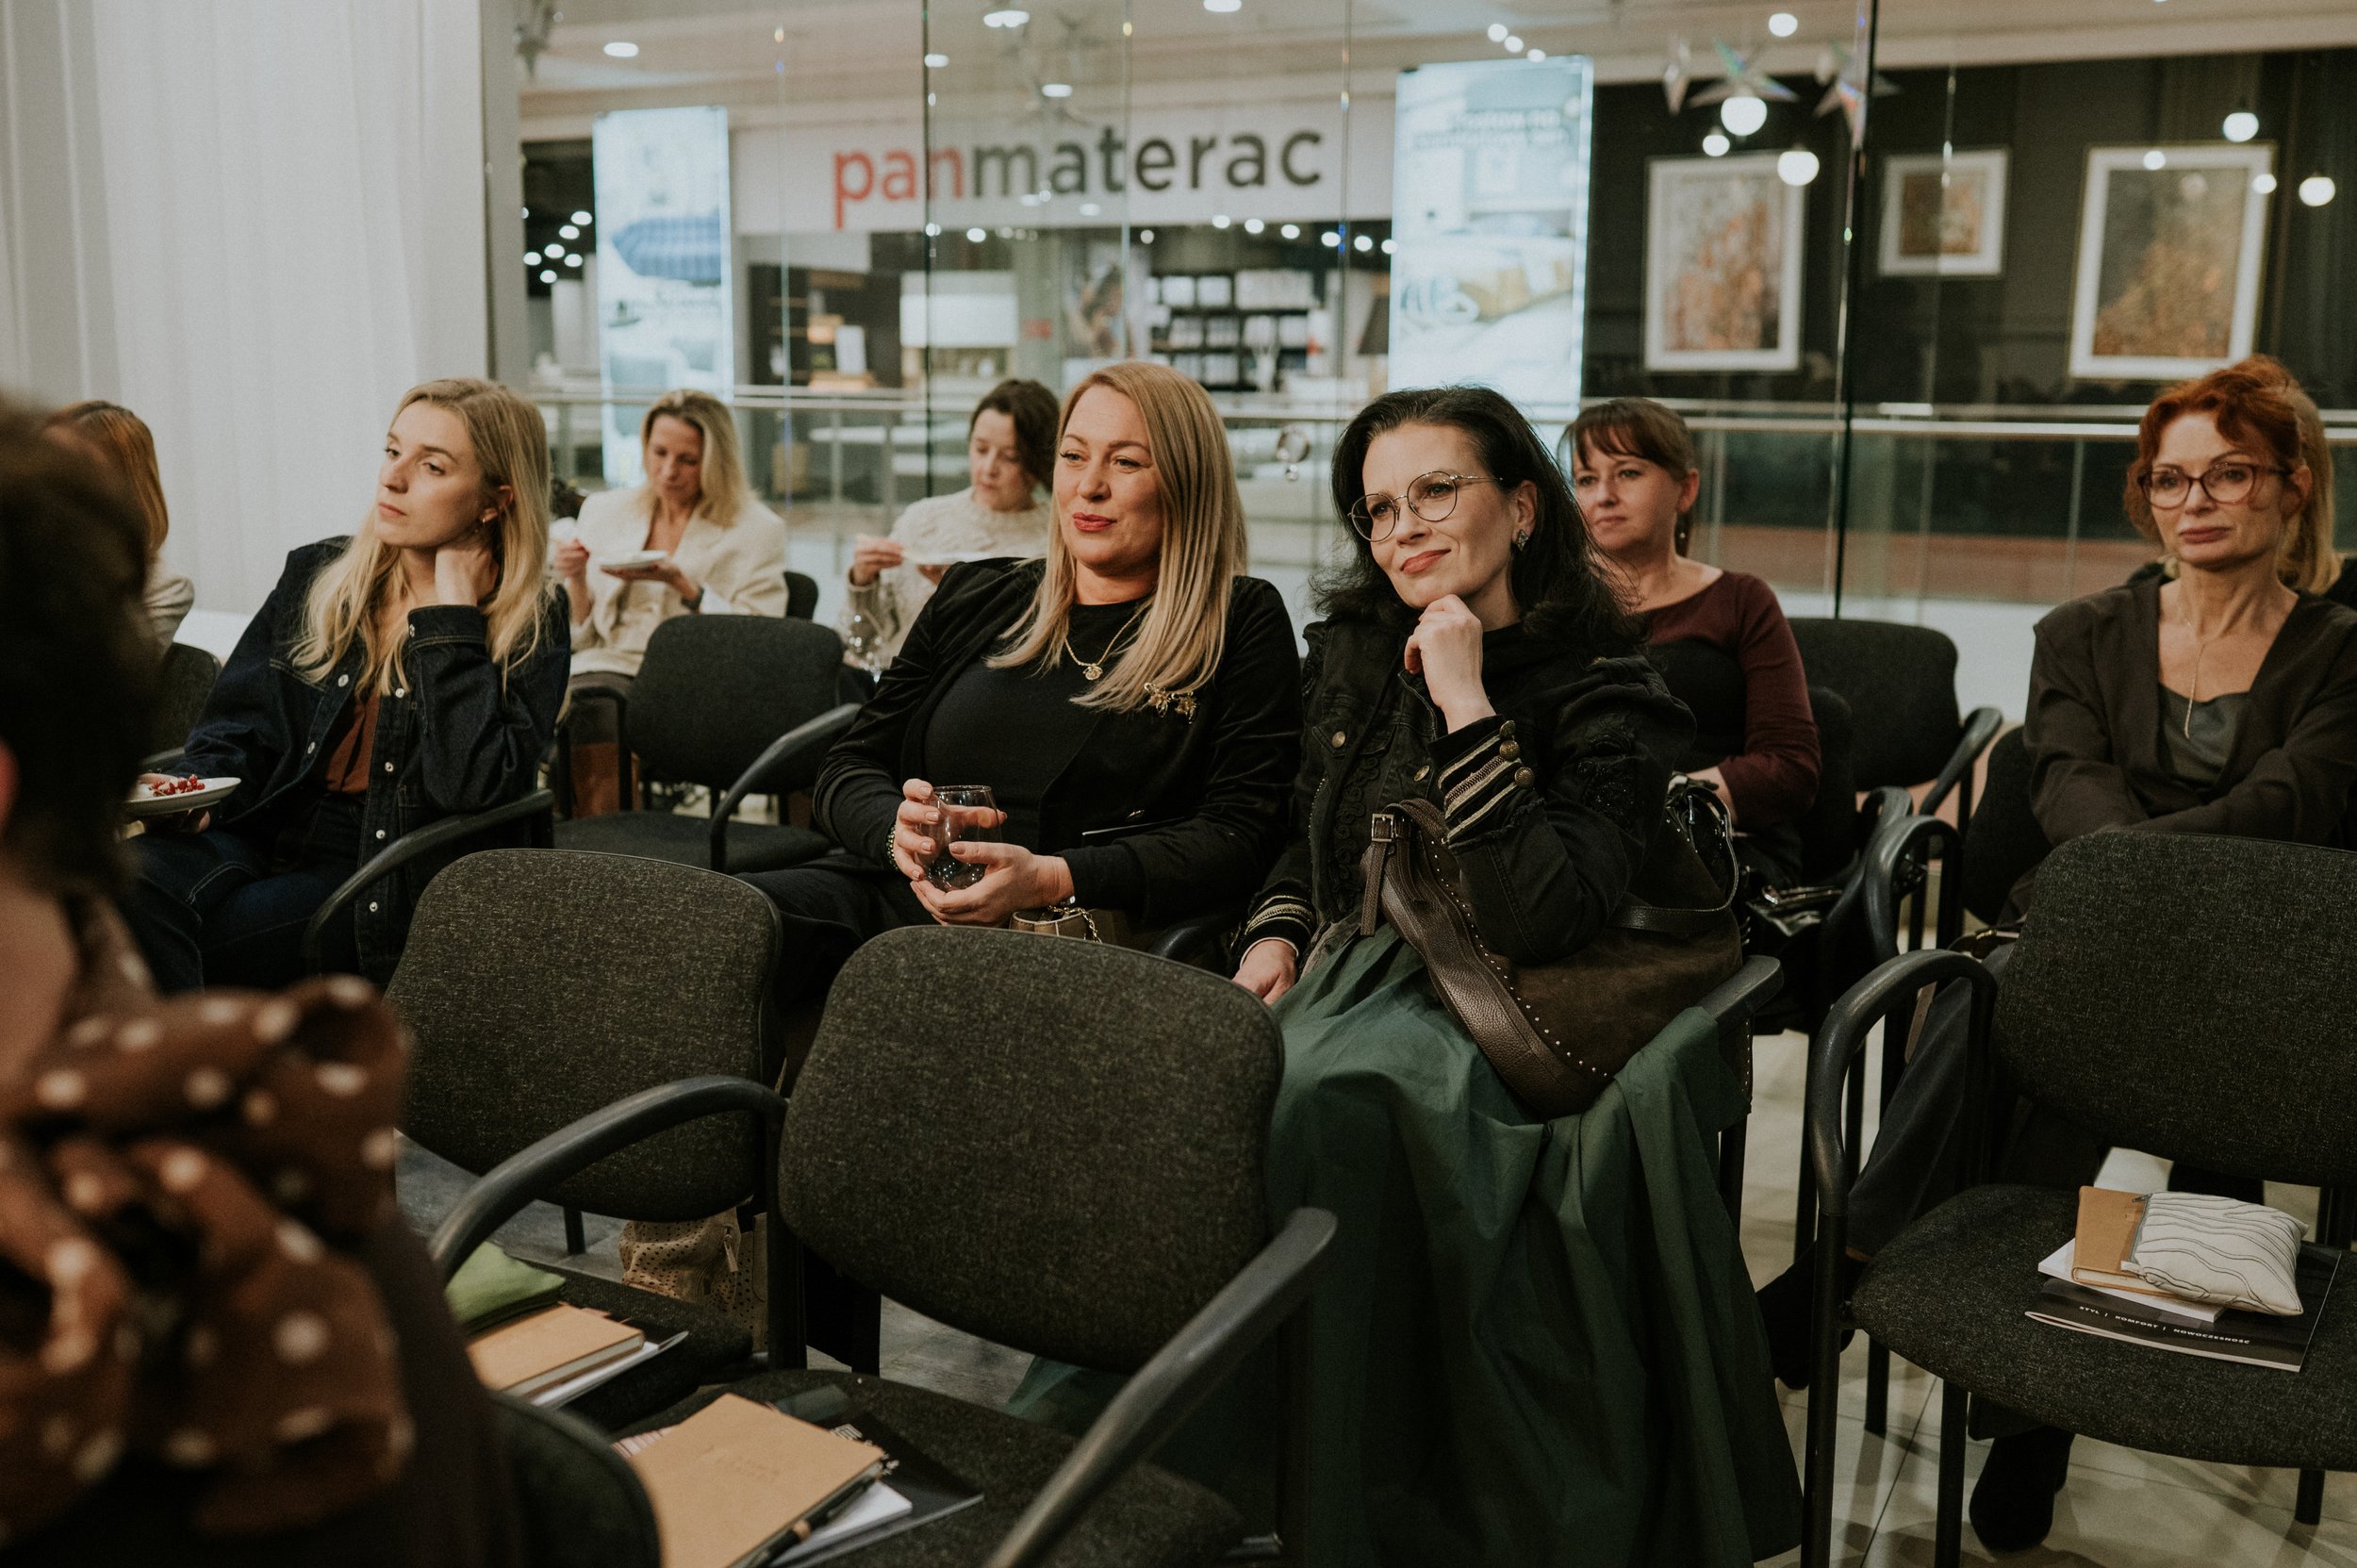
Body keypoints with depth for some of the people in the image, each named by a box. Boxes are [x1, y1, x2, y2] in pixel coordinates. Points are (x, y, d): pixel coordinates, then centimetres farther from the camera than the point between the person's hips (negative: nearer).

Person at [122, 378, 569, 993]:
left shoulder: (527, 630, -3)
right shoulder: (316, 574, 11)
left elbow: (470, 784, -19)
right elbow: (235, 727, 15)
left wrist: (453, 609, -14)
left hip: (383, 881, -4)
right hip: (260, 837, 5)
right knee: (126, 885, -29)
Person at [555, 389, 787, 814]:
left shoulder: (757, 529, 6)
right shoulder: (604, 512, 16)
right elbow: (581, 636, 16)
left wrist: (682, 584, -12)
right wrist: (575, 580, -4)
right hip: (609, 666, 3)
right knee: (586, 699, -33)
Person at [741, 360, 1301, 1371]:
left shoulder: (1242, 626, 9)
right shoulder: (977, 599, 22)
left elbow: (1242, 833, -3)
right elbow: (844, 772, 19)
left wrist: (1052, 877, -16)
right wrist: (894, 826, -7)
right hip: (895, 898, 5)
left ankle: (831, 1347, -22)